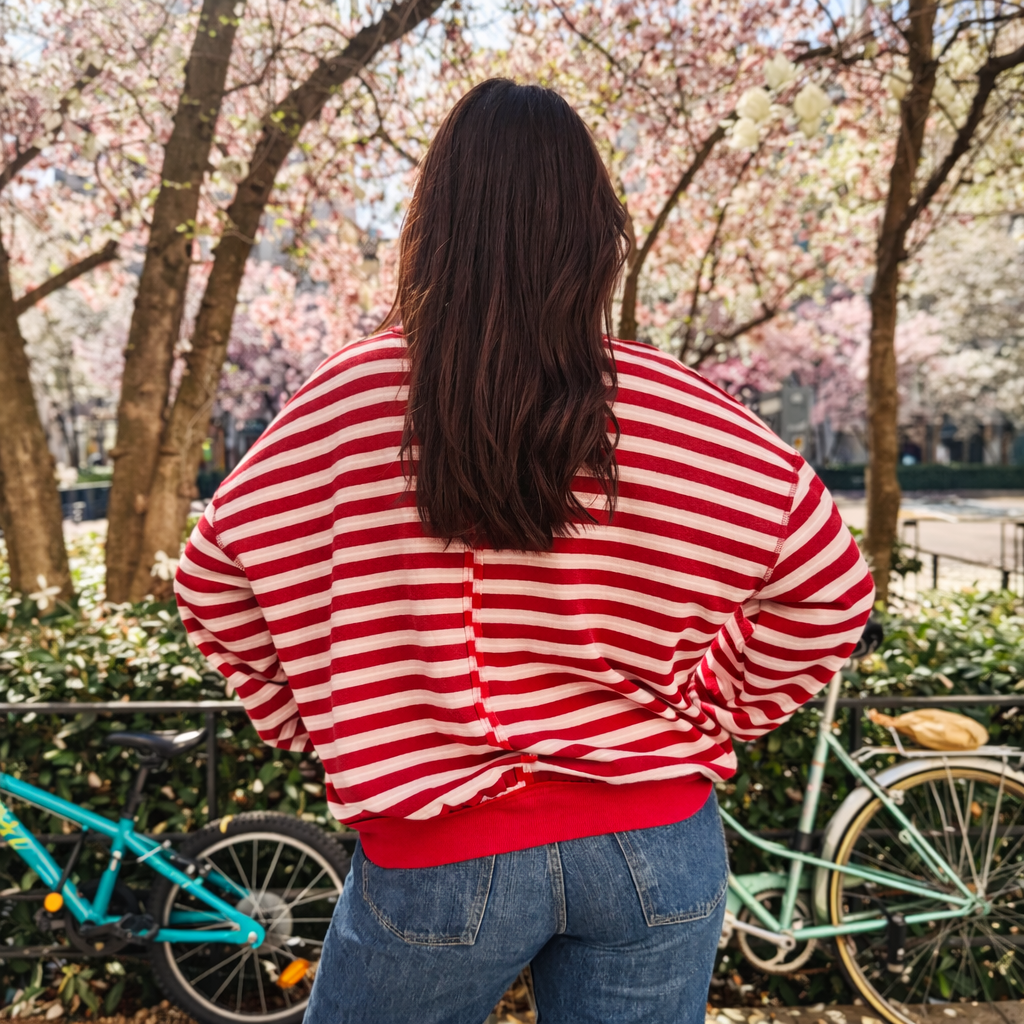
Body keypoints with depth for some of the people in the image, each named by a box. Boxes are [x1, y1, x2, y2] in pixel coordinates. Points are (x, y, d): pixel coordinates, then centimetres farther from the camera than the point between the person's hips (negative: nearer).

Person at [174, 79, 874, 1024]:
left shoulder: (354, 398, -13)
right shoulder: (669, 408, -12)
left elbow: (215, 576, -1)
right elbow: (830, 592, -4)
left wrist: (315, 722, 9)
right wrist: (704, 717, 5)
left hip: (440, 855, 0)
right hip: (656, 847, 1)